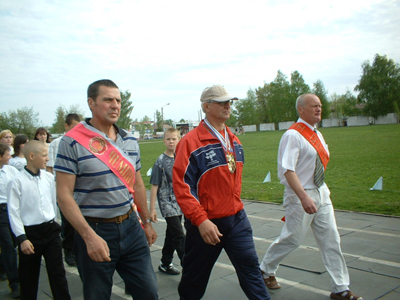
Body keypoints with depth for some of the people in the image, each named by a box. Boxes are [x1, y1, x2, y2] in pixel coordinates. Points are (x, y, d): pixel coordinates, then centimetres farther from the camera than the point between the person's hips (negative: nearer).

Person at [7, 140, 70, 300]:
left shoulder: (49, 177, 0)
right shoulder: (17, 181, -12)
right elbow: (13, 212, -11)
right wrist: (21, 238, -14)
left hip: (50, 230, 3)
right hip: (30, 233, -3)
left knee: (58, 273, 6)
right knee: (28, 276, 13)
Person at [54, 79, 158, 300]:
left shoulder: (130, 141, 7)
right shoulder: (72, 142, -11)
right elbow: (64, 195, -15)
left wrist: (146, 222, 19)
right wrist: (89, 236, -22)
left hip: (130, 226, 5)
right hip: (95, 231, -5)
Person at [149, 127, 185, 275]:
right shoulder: (161, 161, -10)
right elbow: (154, 186, -8)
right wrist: (152, 209, -8)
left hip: (179, 203, 6)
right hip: (167, 203, -6)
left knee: (172, 235, 15)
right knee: (179, 236, -8)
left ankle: (165, 264, 30)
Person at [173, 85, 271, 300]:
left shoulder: (234, 141, 8)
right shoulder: (191, 142, -15)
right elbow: (182, 185, -18)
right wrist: (200, 219, -24)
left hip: (236, 219, 5)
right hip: (205, 223, -5)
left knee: (251, 269, 5)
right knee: (194, 281, 13)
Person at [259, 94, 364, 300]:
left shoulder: (318, 135, 10)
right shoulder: (293, 135, -17)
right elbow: (288, 169, -25)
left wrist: (322, 190, 16)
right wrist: (304, 197, -33)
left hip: (321, 193, 8)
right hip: (300, 196, -8)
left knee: (331, 240, 9)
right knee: (292, 239, 5)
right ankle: (265, 270, 30)